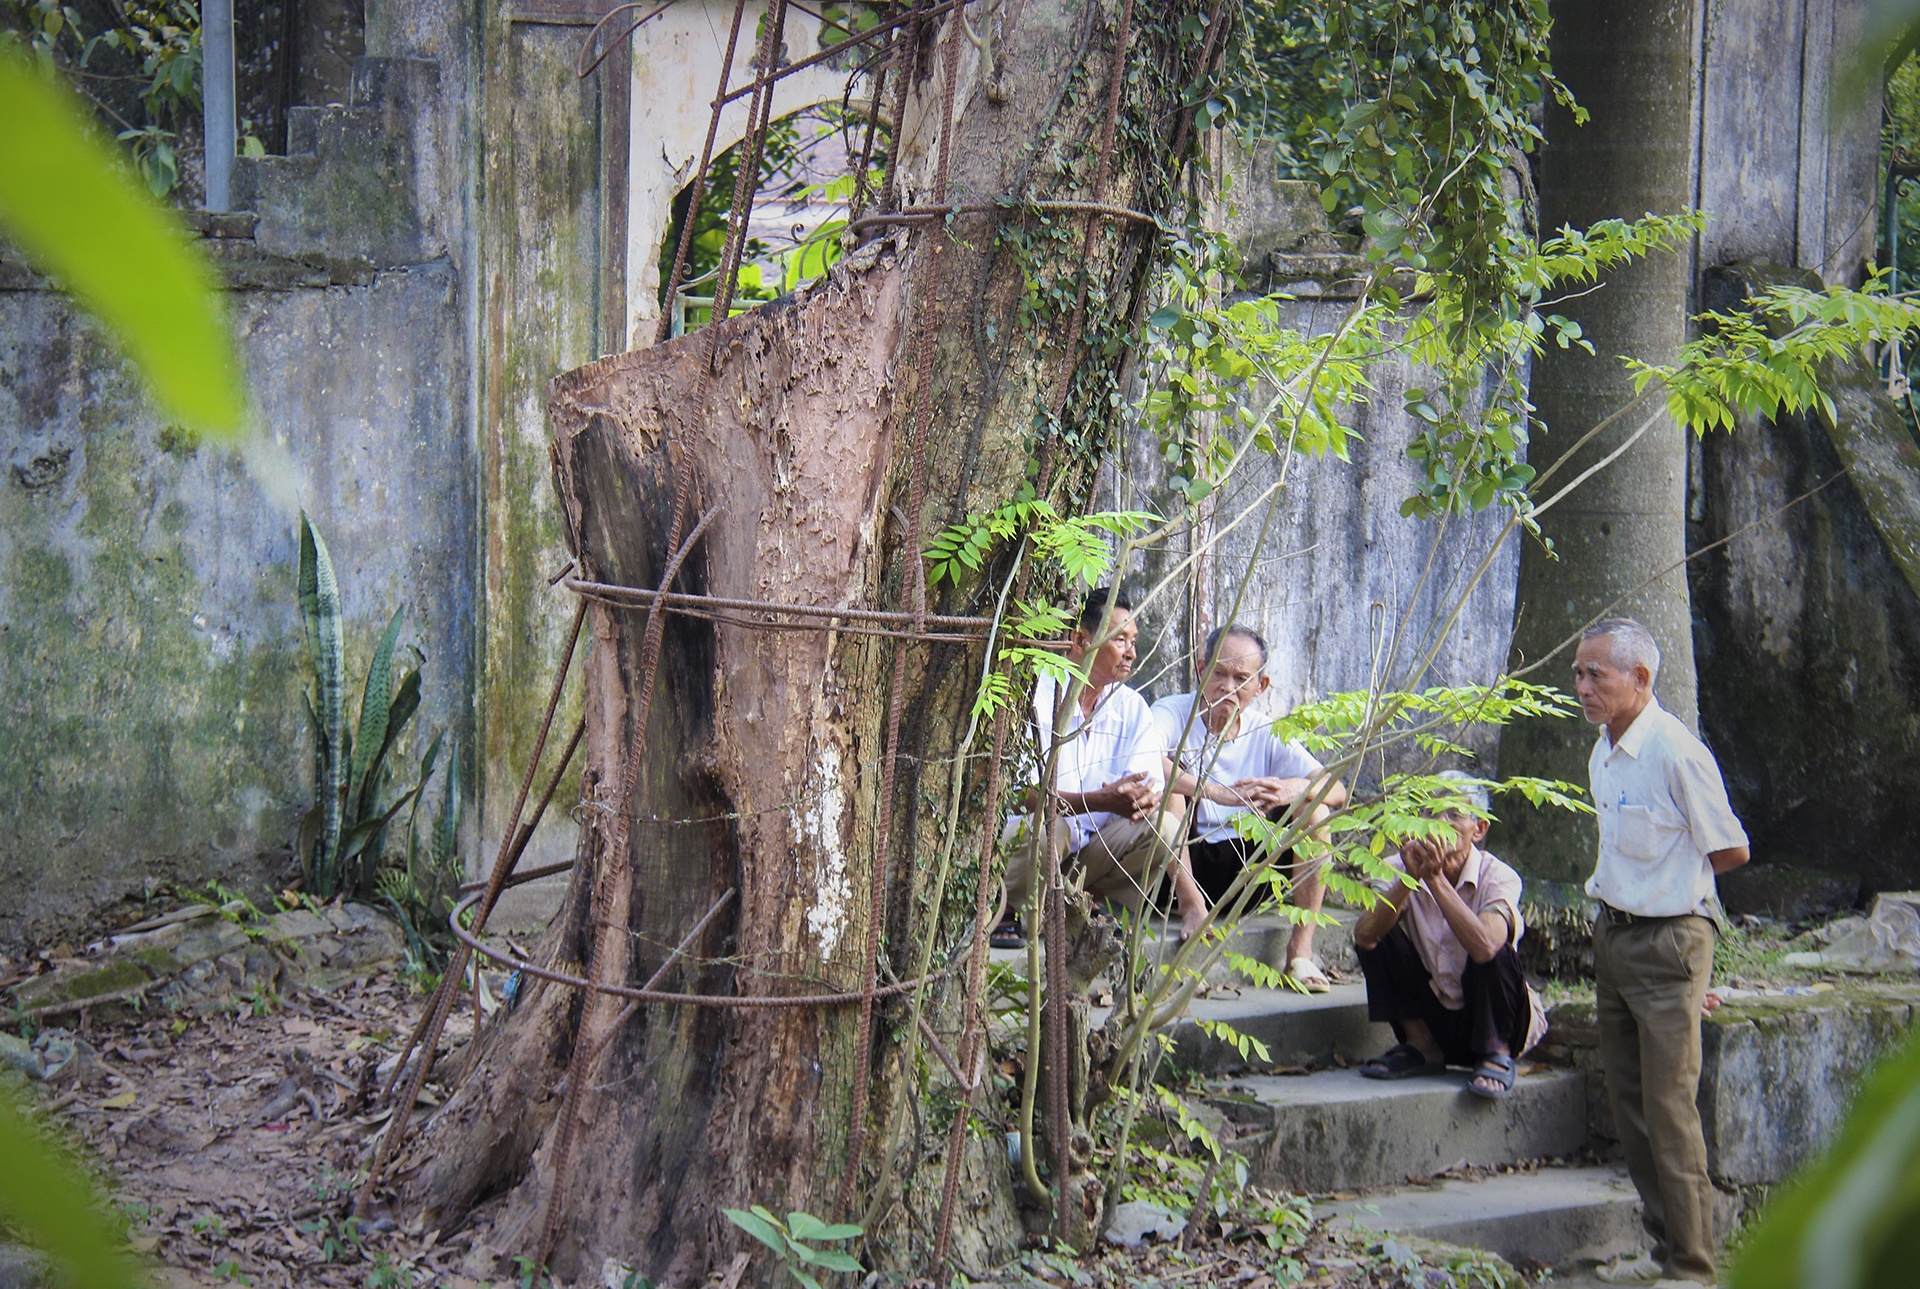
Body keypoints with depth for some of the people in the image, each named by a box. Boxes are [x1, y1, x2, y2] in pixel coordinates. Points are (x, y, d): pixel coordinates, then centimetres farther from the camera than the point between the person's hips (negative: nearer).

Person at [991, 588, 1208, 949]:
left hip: (1095, 852, 4)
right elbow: (1020, 792, -22)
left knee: (1161, 825, -20)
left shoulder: (1132, 708, 5)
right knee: (1048, 825, -37)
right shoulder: (1037, 698, -12)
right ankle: (1005, 912, -9)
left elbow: (1153, 785, -4)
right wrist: (1102, 800, -35)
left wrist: (1147, 797, -30)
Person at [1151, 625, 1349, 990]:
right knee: (1171, 775, -24)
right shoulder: (1172, 714, -7)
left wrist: (1295, 789, -28)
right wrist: (1218, 792, -39)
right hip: (1181, 868, -4)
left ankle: (1300, 950, -16)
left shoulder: (1266, 735, 4)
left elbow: (1337, 790, -4)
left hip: (1242, 873, 4)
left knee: (1314, 809, -15)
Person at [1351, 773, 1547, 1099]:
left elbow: (1484, 948, -39)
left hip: (1496, 1021, -4)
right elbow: (1364, 935, -25)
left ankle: (1496, 1056, -10)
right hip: (1434, 1019, 4)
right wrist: (1409, 878, -37)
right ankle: (1420, 1046, -1)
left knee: (1492, 950, -32)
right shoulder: (1400, 869, -8)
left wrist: (1436, 878, -39)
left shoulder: (1499, 877, -19)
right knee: (1379, 933, -15)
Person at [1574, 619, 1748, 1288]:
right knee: (1630, 1103, 12)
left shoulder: (1676, 752, -18)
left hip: (1667, 941, -9)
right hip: (1613, 934, 9)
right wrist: (1616, 885, 10)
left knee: (1670, 1109, -7)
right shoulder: (1603, 752, 10)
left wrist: (1671, 882, 0)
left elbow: (1731, 851, -11)